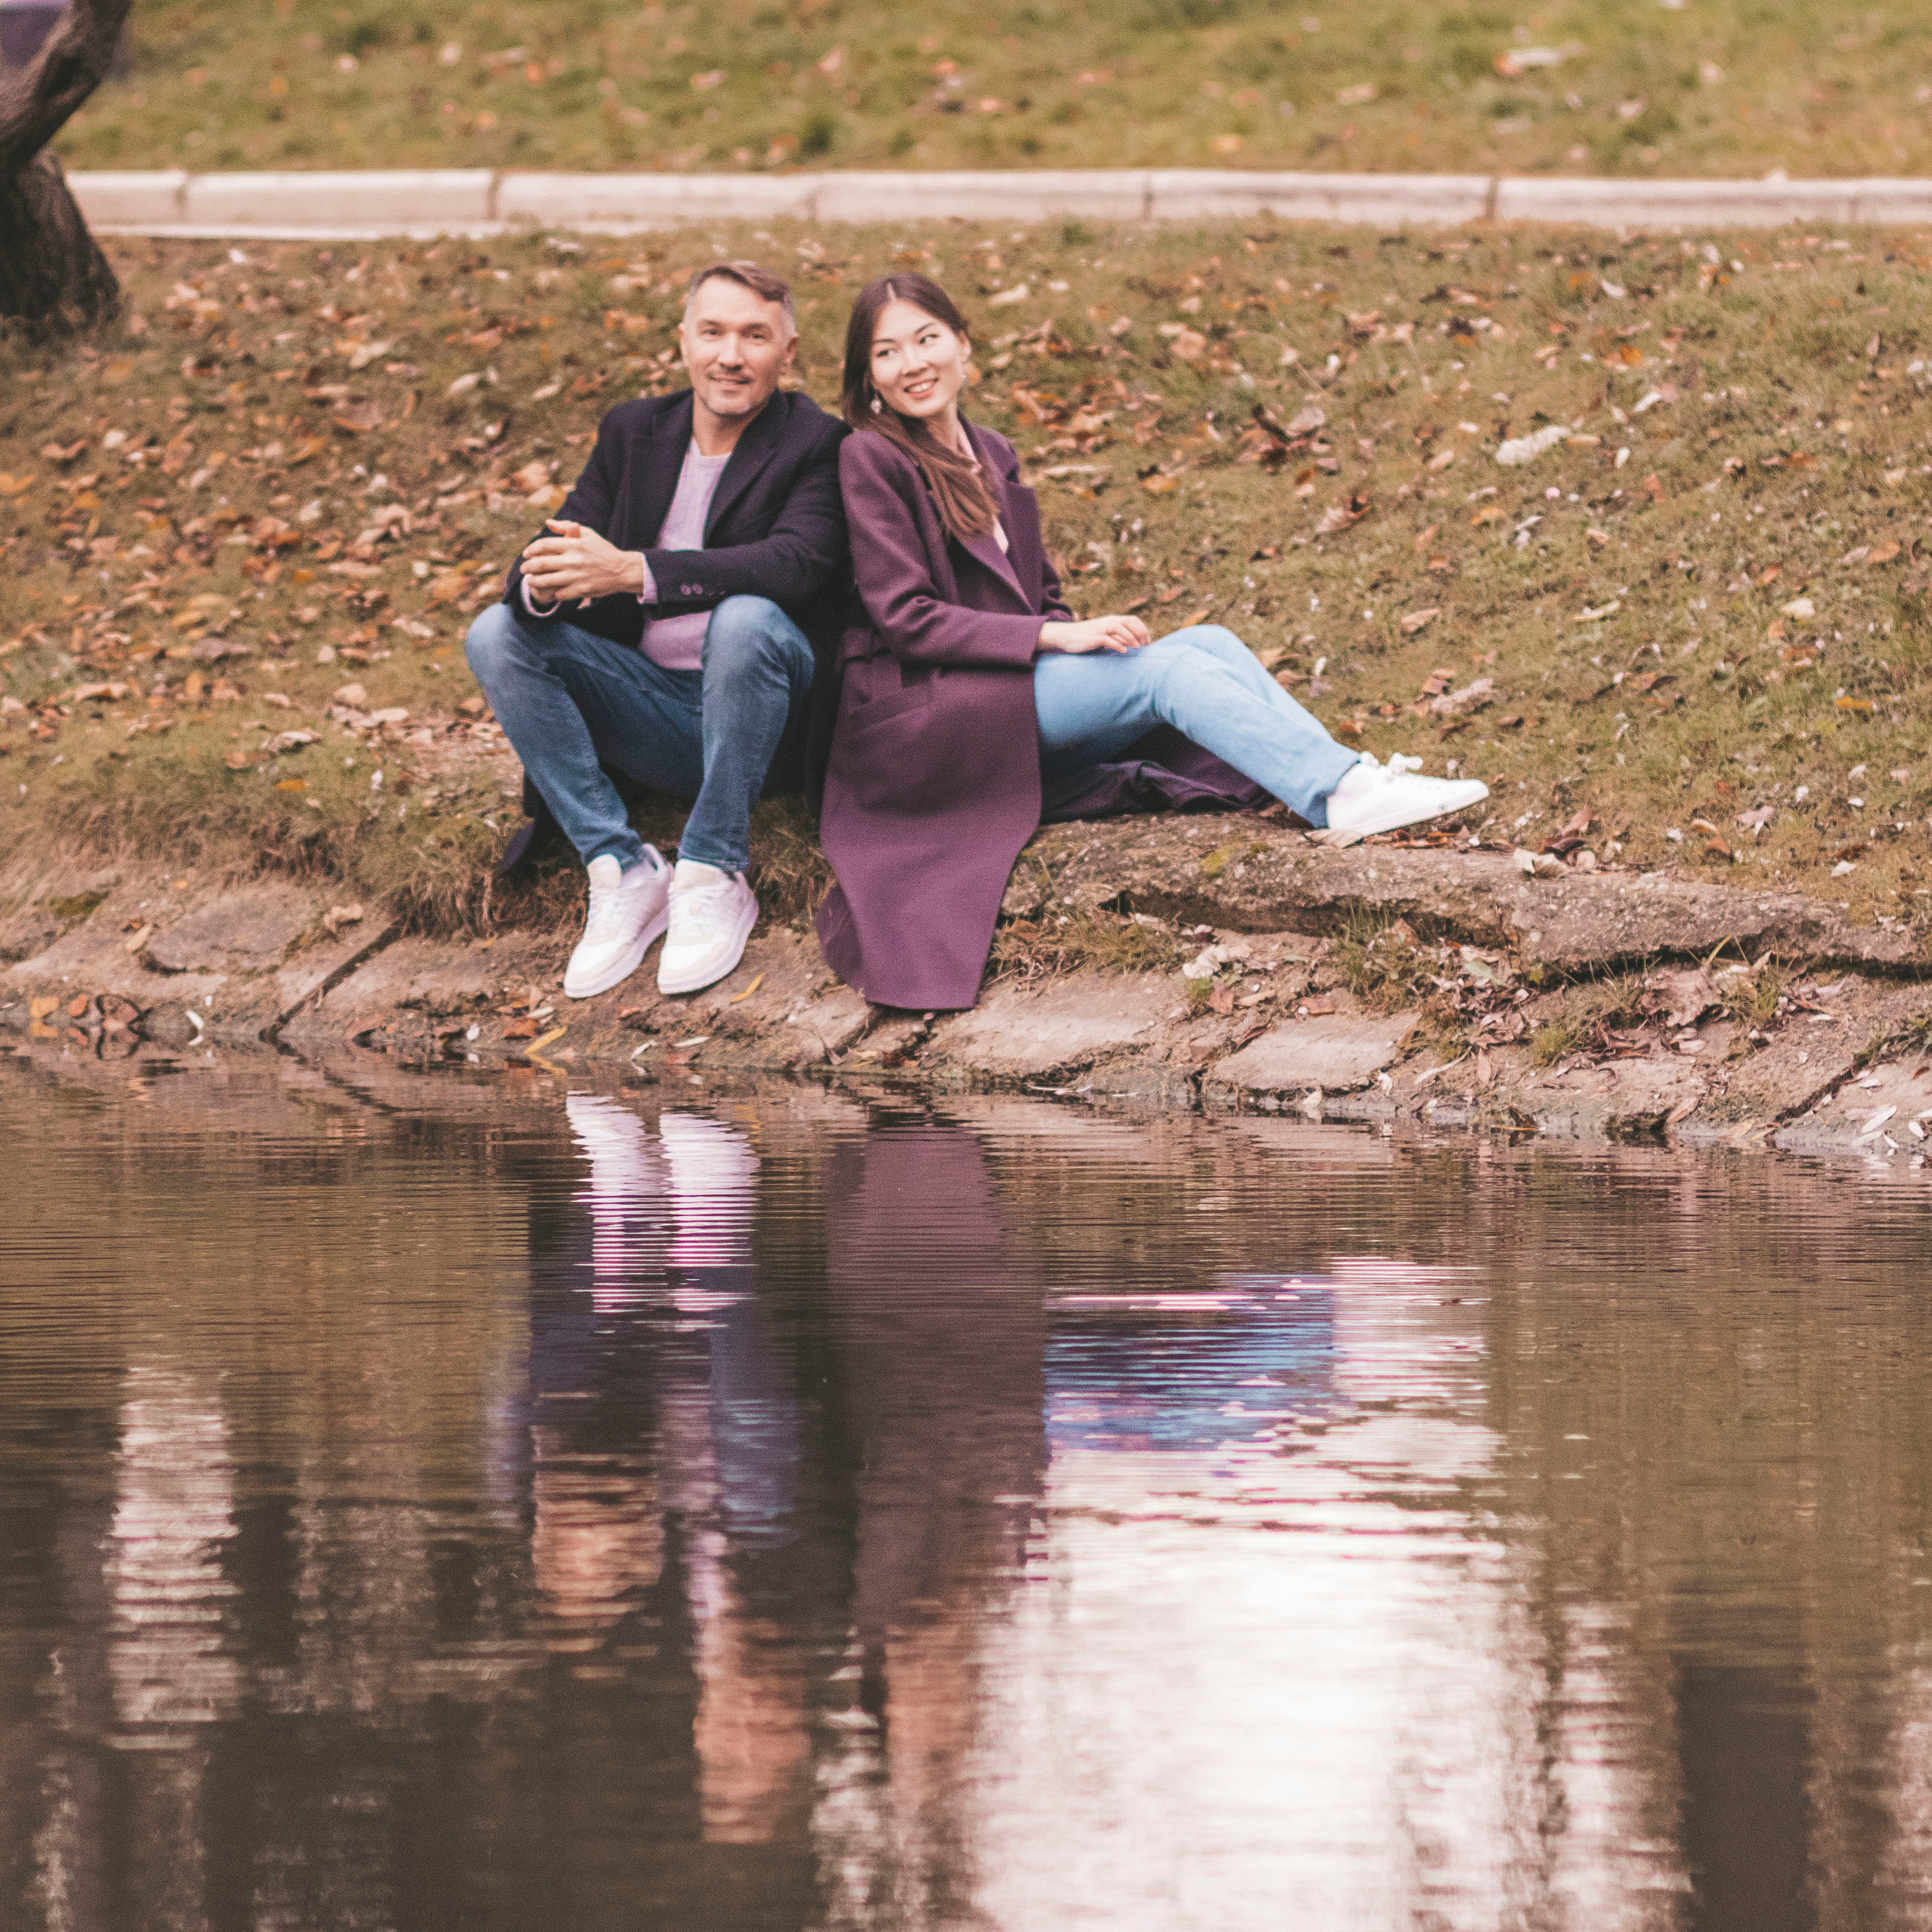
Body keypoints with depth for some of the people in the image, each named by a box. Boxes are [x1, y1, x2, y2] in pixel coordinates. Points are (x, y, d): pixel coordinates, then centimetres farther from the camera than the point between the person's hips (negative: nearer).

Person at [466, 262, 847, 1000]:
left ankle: (712, 881, -24)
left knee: (748, 619, -36)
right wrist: (543, 585, -29)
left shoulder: (816, 446, -7)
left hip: (771, 717, -5)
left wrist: (632, 572, -38)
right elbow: (559, 546, 0)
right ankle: (624, 875, -18)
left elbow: (798, 562, -26)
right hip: (650, 712, 5)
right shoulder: (633, 431, 9)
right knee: (499, 633, -15)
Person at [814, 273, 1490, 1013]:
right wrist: (1057, 638, -19)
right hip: (920, 716, -7)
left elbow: (1040, 594, 22)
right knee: (1168, 667, -24)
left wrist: (1076, 634, -2)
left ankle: (1352, 782, -27)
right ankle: (1343, 797, -32)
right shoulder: (871, 460, -6)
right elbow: (903, 617, -14)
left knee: (1209, 643, -13)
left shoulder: (990, 457, 18)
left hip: (1013, 693, 7)